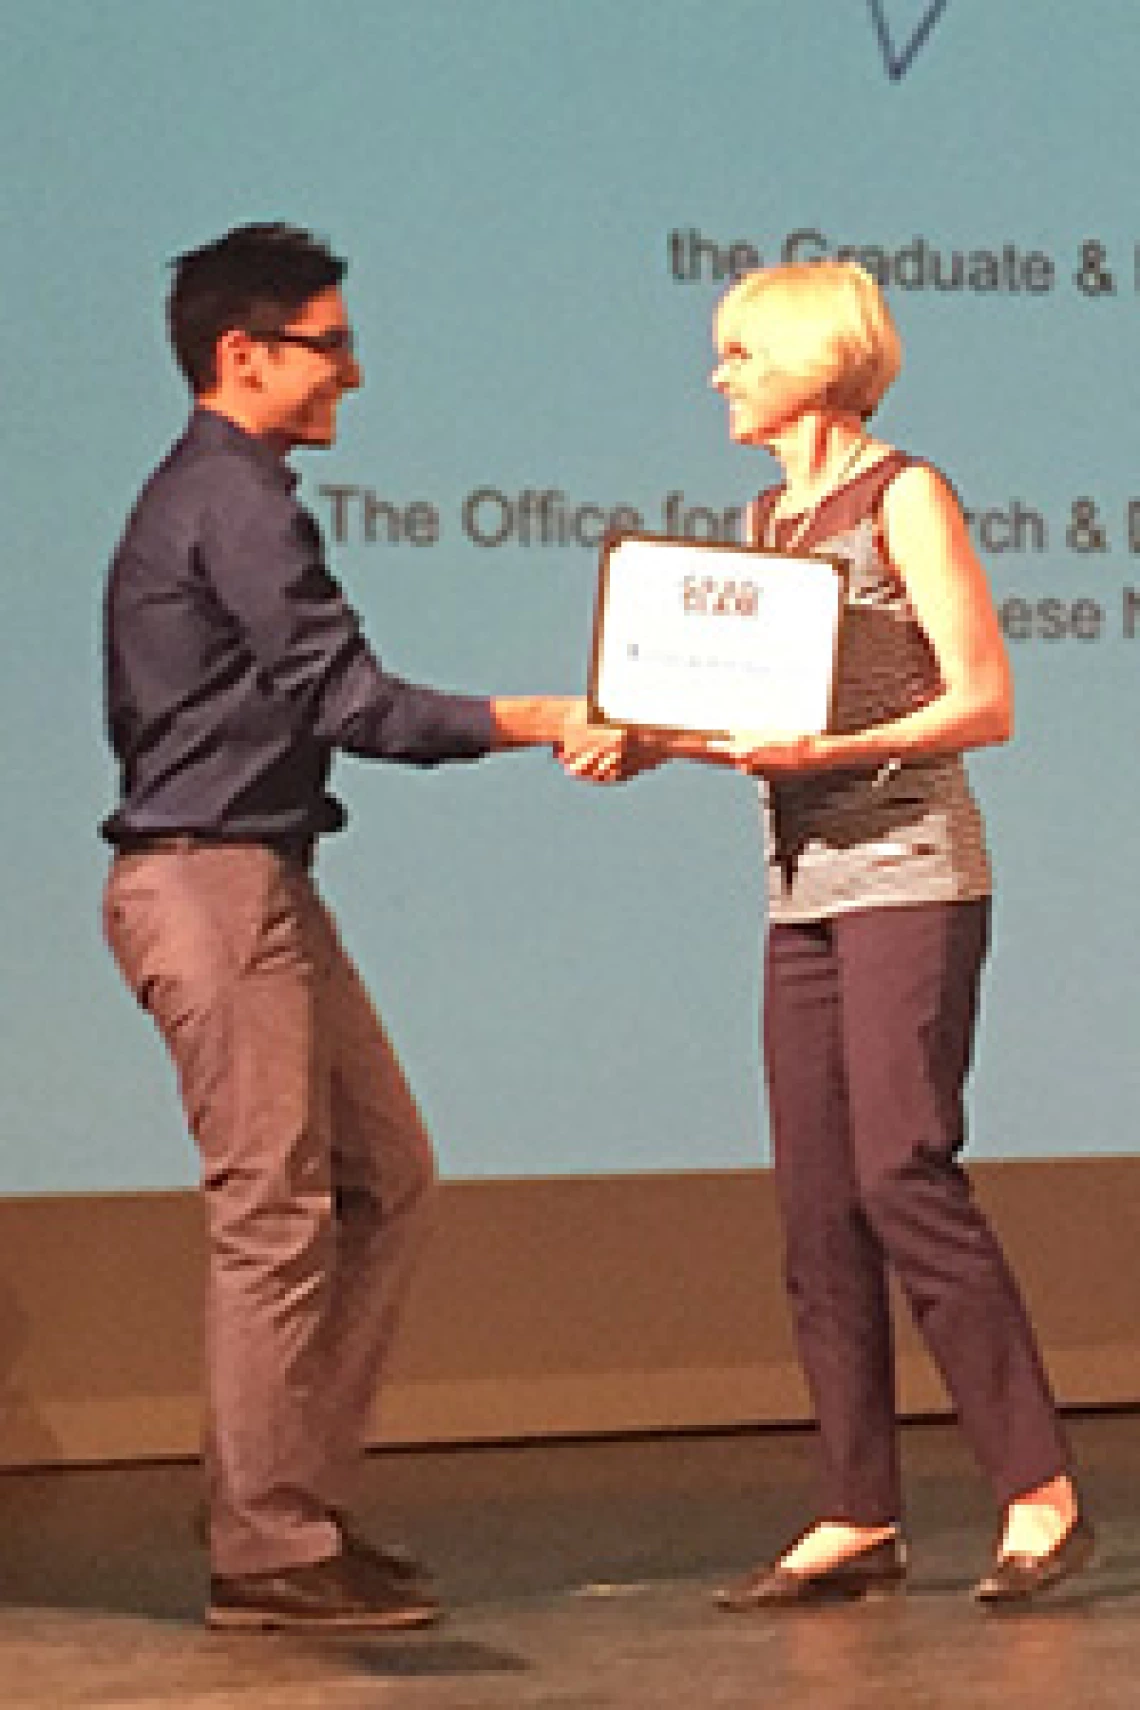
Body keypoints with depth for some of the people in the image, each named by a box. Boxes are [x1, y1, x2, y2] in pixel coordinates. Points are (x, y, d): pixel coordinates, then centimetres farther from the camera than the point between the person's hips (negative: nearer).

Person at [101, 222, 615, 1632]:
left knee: (387, 1179, 11)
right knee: (273, 1212, -7)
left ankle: (279, 1496, 14)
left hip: (256, 881, 11)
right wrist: (537, 721, -15)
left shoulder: (202, 496, 19)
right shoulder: (234, 499, -13)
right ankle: (267, 1554, -1)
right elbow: (344, 697, -19)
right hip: (213, 880, -11)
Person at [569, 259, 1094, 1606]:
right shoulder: (767, 521, 17)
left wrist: (830, 750, -20)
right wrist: (654, 743, 3)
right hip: (803, 887, 7)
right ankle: (859, 1518, 6)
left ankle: (1038, 1491, -8)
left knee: (903, 1172, -14)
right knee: (816, 1204, 3)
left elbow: (984, 703, -9)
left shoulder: (901, 496, -4)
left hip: (909, 874, -7)